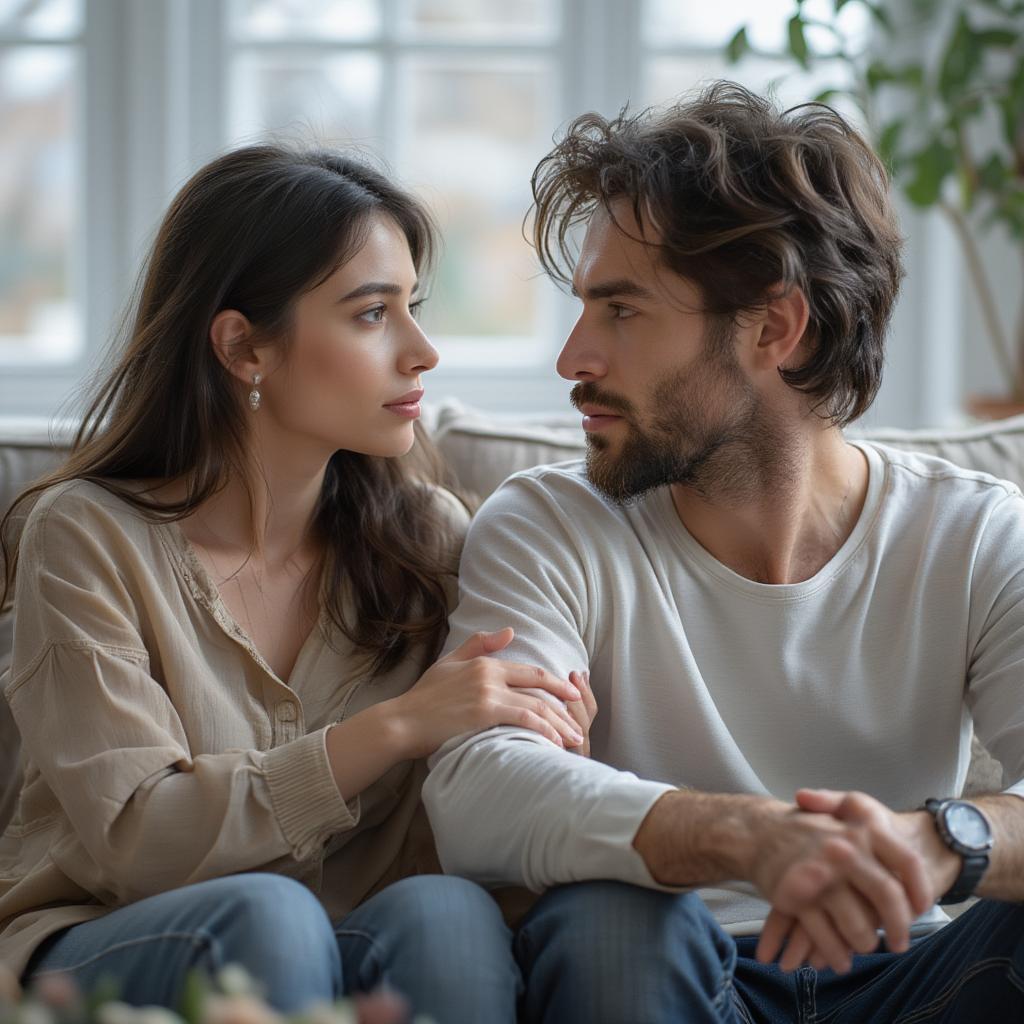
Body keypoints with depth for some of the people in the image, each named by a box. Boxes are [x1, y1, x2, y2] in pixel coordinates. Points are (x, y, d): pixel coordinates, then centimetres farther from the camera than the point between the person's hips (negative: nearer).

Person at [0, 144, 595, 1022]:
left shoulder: (427, 532, 4)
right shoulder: (87, 536, -7)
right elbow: (135, 841, -16)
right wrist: (395, 728, -23)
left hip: (349, 952, 3)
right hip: (95, 951, -3)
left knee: (446, 910, -30)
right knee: (265, 913, -35)